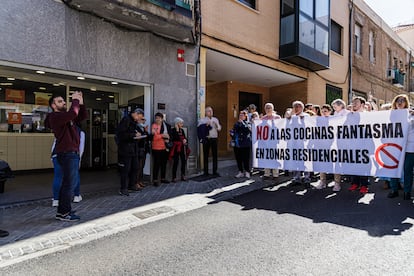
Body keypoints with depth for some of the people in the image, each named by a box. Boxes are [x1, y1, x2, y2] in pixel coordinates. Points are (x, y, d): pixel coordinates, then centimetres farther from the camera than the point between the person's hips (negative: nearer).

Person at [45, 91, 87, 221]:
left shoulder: (67, 117, 18)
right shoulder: (55, 117, -10)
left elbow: (83, 116, 17)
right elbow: (73, 113, -28)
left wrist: (81, 102, 6)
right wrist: (75, 100, -13)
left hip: (72, 153, 10)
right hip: (67, 154, -10)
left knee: (67, 183, 14)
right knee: (69, 183, -7)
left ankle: (63, 210, 24)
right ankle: (63, 212, 3)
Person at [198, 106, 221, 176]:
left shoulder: (215, 119, 14)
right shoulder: (202, 120, 5)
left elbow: (219, 129, 5)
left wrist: (216, 125, -14)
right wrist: (205, 125, -19)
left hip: (214, 138, 2)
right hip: (206, 139, -2)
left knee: (215, 155, 3)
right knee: (205, 155, 2)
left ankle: (215, 171, 12)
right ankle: (206, 171, 11)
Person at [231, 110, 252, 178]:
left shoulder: (247, 123, 0)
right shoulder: (236, 123, 16)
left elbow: (249, 129, -21)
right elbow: (233, 132, 23)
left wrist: (242, 123, -18)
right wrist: (232, 133, 3)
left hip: (245, 144, -5)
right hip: (237, 144, 6)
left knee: (245, 159, -3)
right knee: (238, 158, 9)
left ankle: (247, 172, 10)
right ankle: (241, 172, 19)